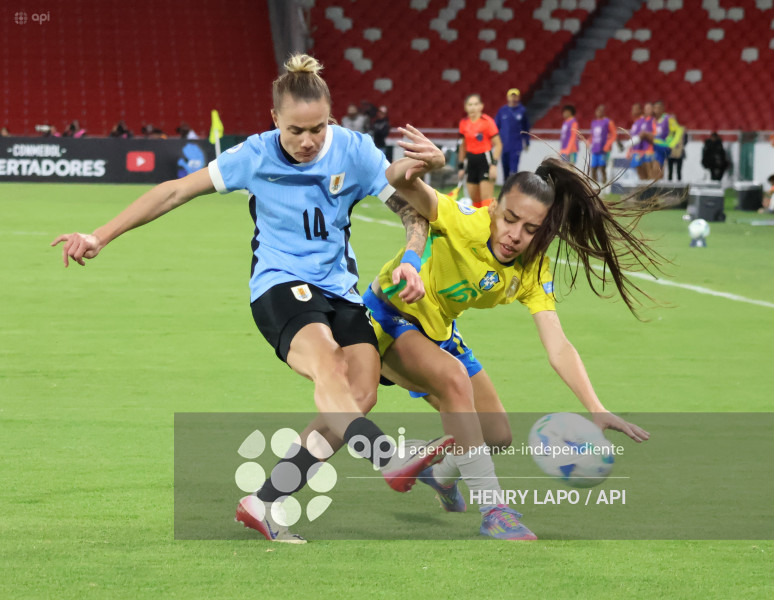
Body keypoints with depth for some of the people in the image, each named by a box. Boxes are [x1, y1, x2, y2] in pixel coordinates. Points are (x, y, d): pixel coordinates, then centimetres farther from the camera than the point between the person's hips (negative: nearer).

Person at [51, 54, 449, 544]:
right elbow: (176, 192, 2)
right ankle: (390, 462, -58)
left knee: (361, 393, -20)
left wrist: (411, 262, -12)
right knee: (328, 366, -34)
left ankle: (266, 503, -13)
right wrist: (101, 237, 0)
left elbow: (413, 208, 7)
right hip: (279, 285, -3)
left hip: (339, 288, 3)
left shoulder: (355, 152, -2)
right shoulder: (255, 156, -5)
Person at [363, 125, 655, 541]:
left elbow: (557, 346, -18)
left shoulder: (532, 270, -14)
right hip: (388, 319, -7)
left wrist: (595, 409, -31)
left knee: (497, 437, 9)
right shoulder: (462, 223, -31)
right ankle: (493, 512, -29)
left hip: (439, 334, 7)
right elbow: (401, 183, -46)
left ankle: (440, 470, 45)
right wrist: (422, 164, -71)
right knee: (454, 377, -35)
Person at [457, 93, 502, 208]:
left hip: (485, 160, -6)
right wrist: (461, 166, 15)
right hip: (471, 161, 6)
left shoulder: (487, 121, -9)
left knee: (486, 199, -12)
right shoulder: (463, 123, 7)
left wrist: (494, 165, -18)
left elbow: (498, 144, -9)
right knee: (475, 200, 7)